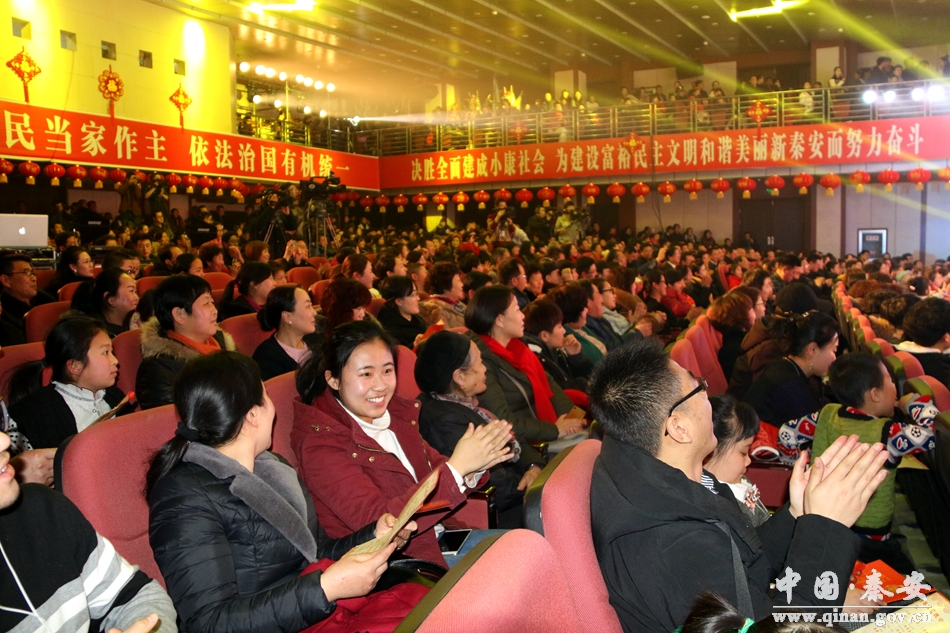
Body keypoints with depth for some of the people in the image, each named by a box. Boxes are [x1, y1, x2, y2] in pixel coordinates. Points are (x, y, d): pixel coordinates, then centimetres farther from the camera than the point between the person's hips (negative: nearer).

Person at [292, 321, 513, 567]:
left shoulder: (395, 411, 0)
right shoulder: (319, 443, -20)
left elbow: (435, 470, 6)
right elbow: (379, 524, -27)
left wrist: (473, 466, -17)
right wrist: (457, 468, -31)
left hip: (434, 534, 7)